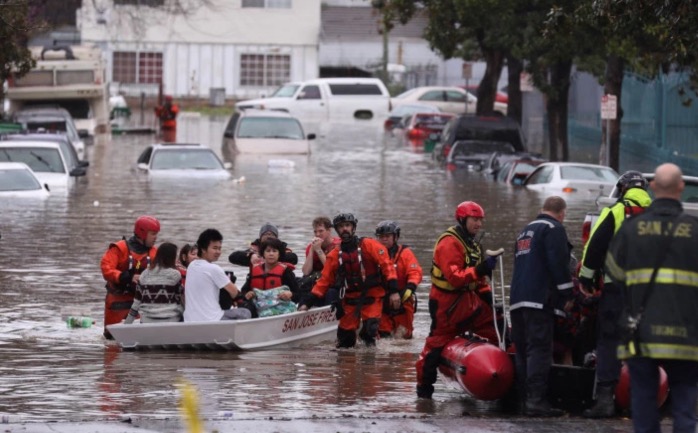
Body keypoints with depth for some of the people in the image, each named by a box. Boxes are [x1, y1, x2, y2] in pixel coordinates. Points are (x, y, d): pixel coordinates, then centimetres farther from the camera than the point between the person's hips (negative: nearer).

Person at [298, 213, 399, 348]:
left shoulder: (369, 245, -3)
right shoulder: (334, 256, 9)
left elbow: (386, 266, -7)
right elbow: (324, 281, 13)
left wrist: (393, 291, -15)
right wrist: (307, 303, 6)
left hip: (372, 297, -3)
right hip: (350, 300, 3)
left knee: (370, 330, -21)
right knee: (345, 333, 1)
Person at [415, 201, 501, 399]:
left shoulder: (472, 243, 13)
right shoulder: (449, 243, -17)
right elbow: (454, 277, -27)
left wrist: (487, 294, 10)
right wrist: (480, 270, -34)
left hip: (468, 300, 9)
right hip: (447, 303, -9)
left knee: (497, 329, 0)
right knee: (437, 344, -2)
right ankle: (424, 384, 7)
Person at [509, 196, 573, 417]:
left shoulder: (526, 231, 25)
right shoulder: (554, 229, -3)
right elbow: (558, 264, -13)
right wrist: (567, 293, -6)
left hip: (518, 299, 9)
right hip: (540, 299, -9)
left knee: (523, 350, 9)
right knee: (540, 349, -13)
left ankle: (526, 399, 9)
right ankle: (536, 400, -21)